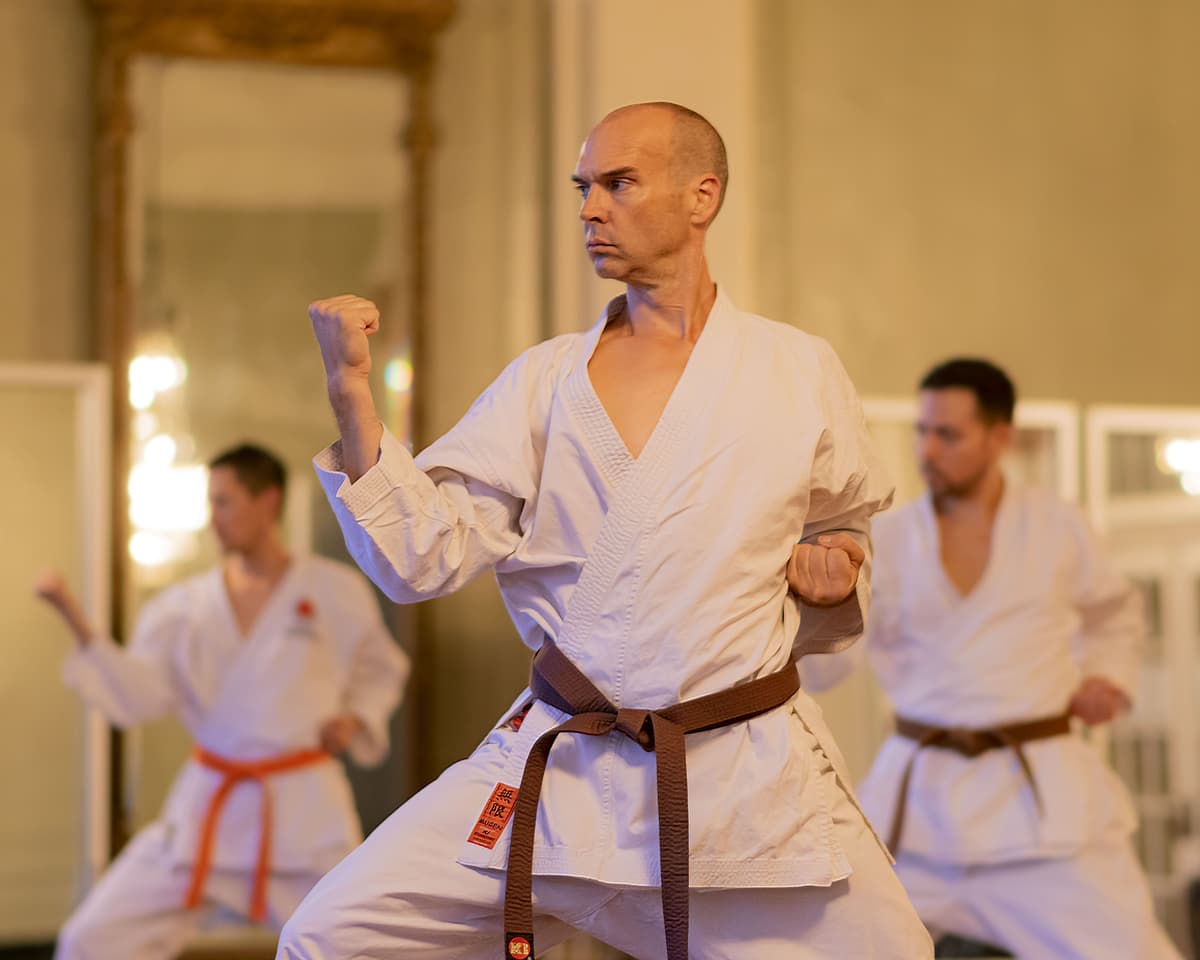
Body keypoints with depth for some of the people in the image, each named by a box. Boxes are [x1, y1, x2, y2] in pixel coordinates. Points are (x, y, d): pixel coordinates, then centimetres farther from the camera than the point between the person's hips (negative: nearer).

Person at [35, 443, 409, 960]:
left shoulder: (335, 590, -3)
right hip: (207, 806, 2)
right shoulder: (184, 605, 2)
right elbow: (136, 695, -7)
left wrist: (356, 719, -6)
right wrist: (77, 621, -16)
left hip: (306, 808, -2)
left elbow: (382, 669, 13)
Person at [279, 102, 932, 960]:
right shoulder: (544, 381, 2)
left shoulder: (800, 372, 2)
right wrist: (351, 391, -12)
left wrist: (833, 578, -6)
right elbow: (420, 557, -4)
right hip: (558, 769, 1)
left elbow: (845, 533, 17)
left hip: (751, 779, 0)